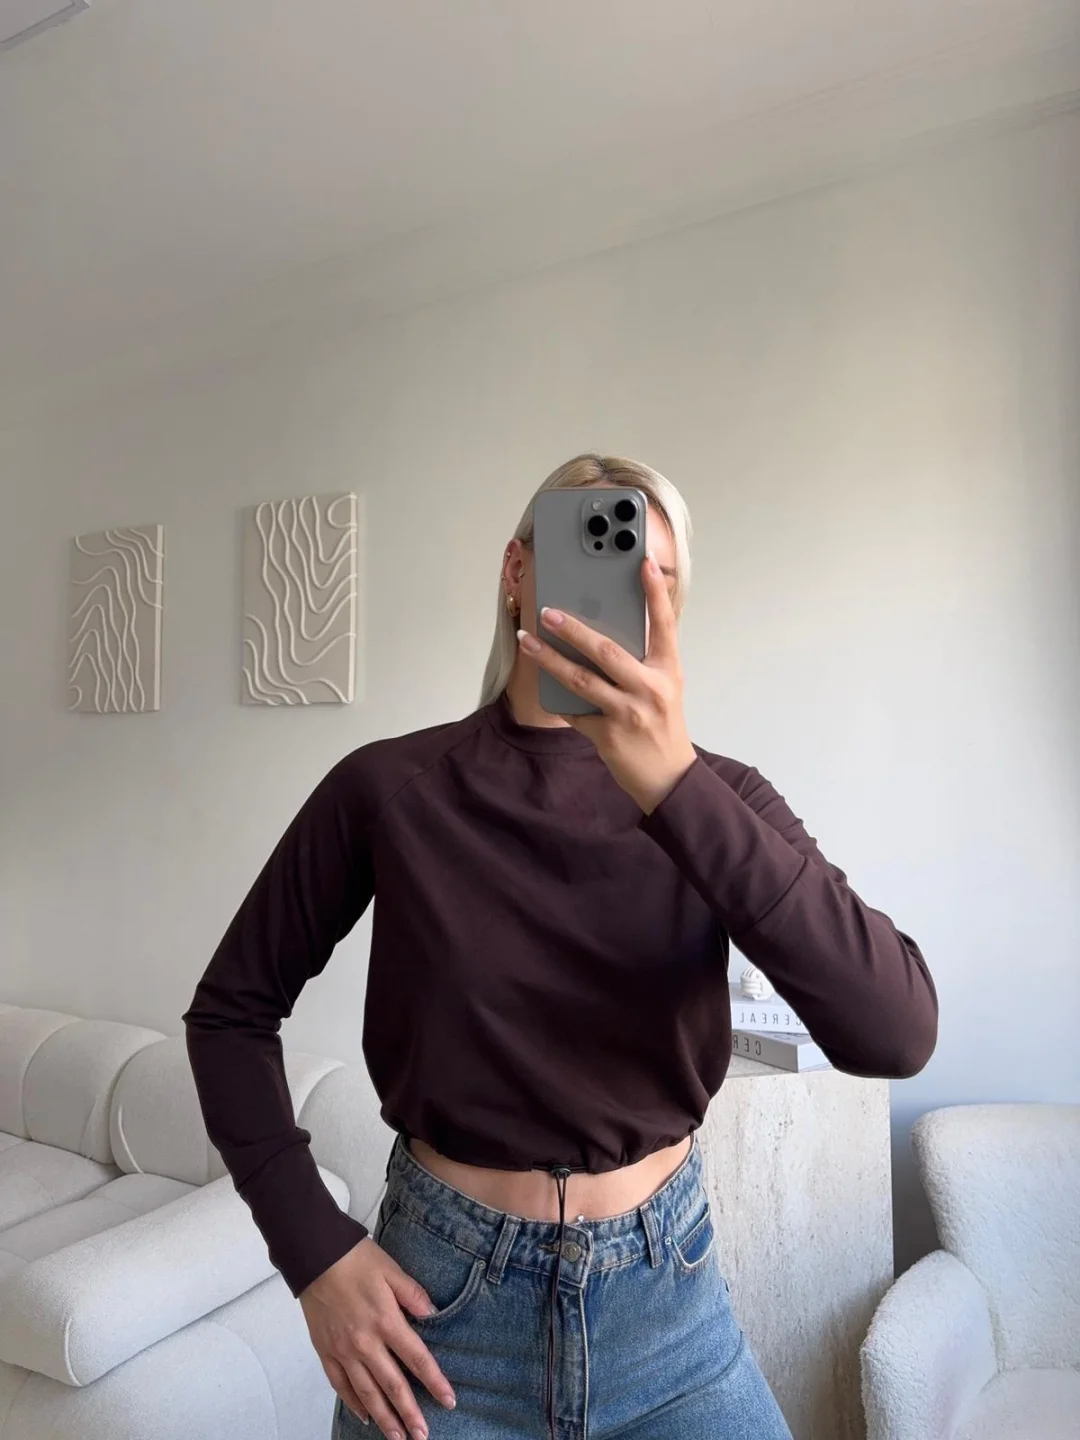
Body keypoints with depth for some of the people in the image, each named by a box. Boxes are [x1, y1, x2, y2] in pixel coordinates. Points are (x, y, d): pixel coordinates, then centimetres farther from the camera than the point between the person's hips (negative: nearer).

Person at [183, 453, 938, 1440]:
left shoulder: (713, 795, -10)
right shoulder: (388, 788, -12)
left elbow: (897, 1034, -24)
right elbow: (232, 1008, -1)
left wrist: (675, 785, -35)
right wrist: (316, 1251, -8)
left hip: (668, 1295, 1)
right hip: (441, 1294, 0)